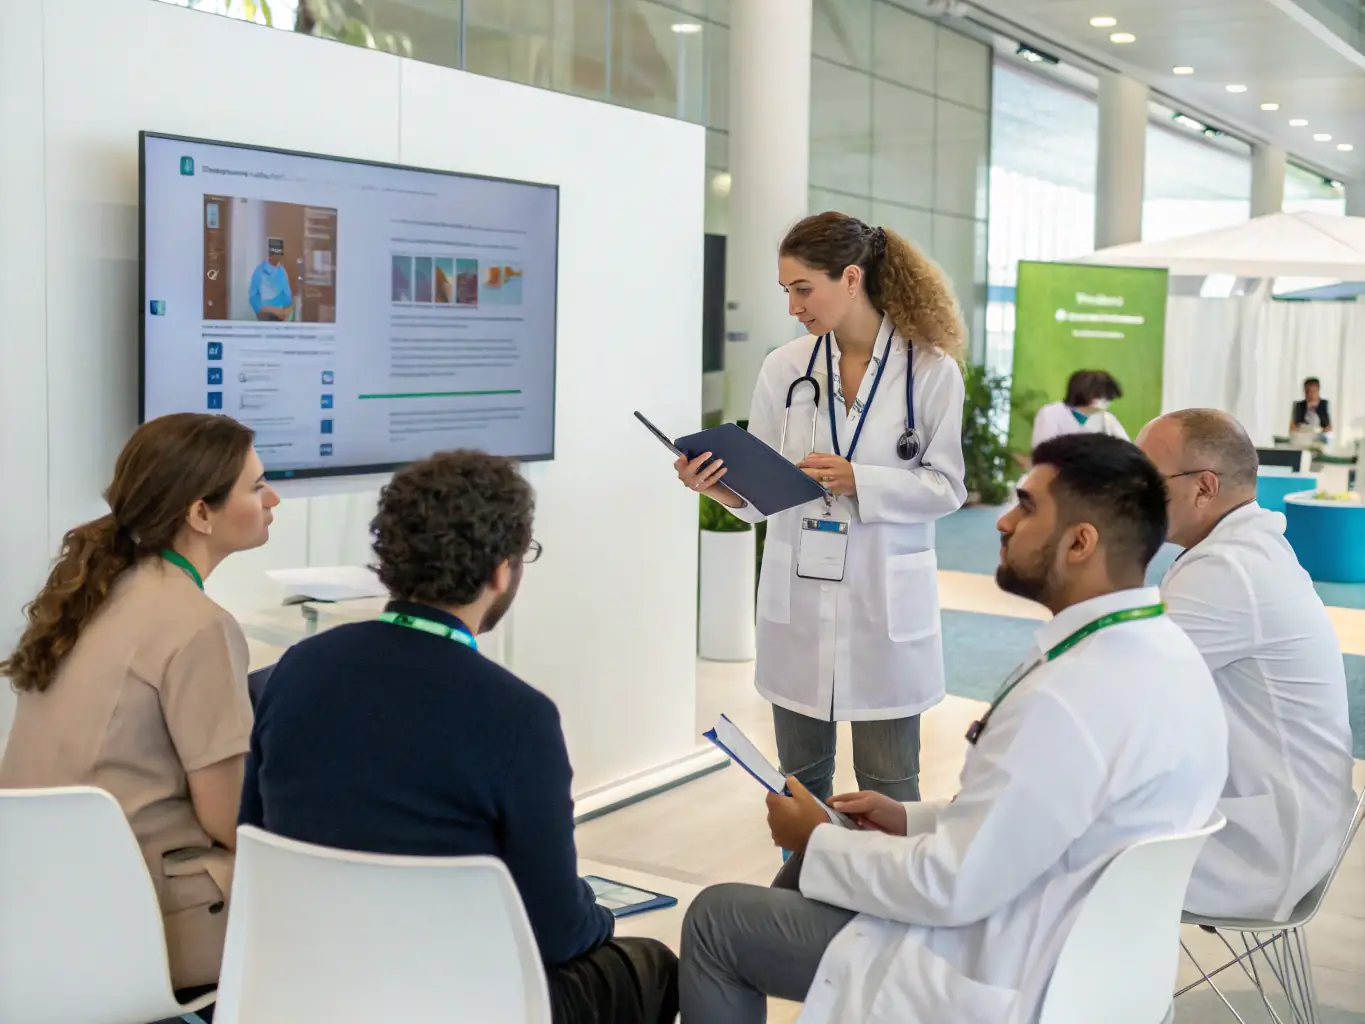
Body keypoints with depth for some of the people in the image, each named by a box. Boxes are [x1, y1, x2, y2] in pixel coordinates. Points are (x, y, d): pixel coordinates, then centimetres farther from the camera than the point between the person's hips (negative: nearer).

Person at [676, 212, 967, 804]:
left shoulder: (931, 369, -7)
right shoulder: (784, 368, 1)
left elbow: (946, 487, -7)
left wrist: (860, 481, -21)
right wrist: (720, 485, -18)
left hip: (885, 601, -3)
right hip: (797, 599, 3)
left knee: (887, 784, 7)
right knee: (800, 778, 15)